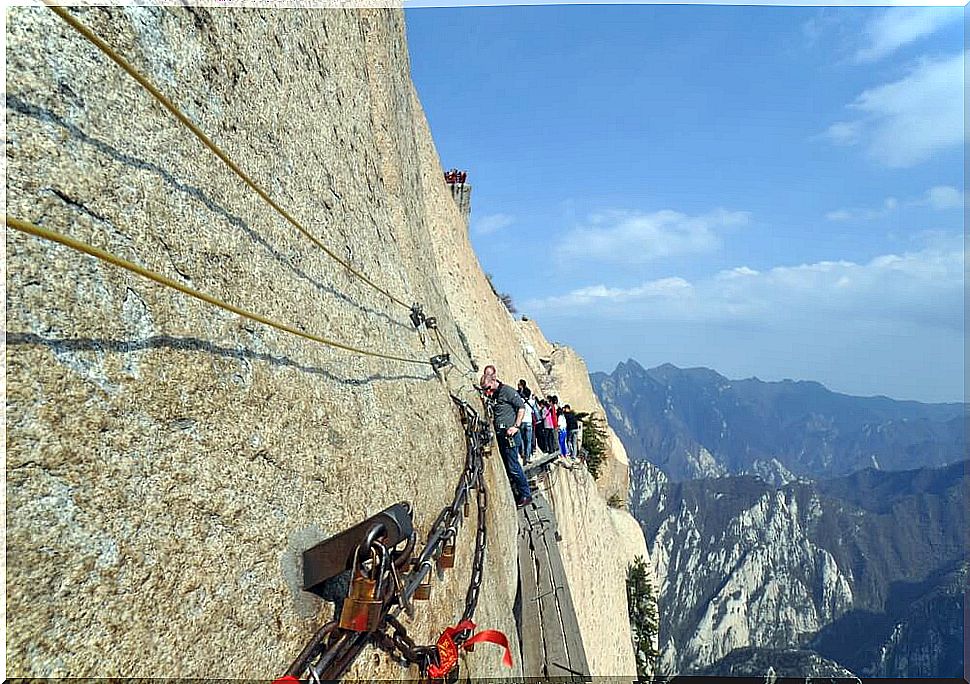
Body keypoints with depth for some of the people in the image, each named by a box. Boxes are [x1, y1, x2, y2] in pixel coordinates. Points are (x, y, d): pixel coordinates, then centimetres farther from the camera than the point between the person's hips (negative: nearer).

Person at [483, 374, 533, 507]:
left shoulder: (507, 391, -7)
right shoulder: (492, 396, 15)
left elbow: (522, 407, -11)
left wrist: (516, 426, -17)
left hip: (509, 435, -8)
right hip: (499, 435, 8)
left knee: (513, 467, -7)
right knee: (507, 467, 11)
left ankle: (526, 495, 5)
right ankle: (516, 494, 22)